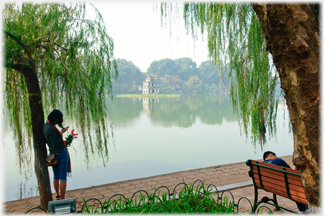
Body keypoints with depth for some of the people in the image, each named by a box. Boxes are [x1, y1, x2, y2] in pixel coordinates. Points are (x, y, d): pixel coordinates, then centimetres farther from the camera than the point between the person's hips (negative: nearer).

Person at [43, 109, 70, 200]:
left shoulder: (44, 126, 4)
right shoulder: (51, 129, -25)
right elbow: (55, 144, -24)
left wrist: (62, 140, 18)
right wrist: (61, 133, -17)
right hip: (61, 153, -9)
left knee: (56, 176, 22)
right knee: (63, 178, 2)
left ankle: (58, 195, 37)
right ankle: (62, 198, 10)